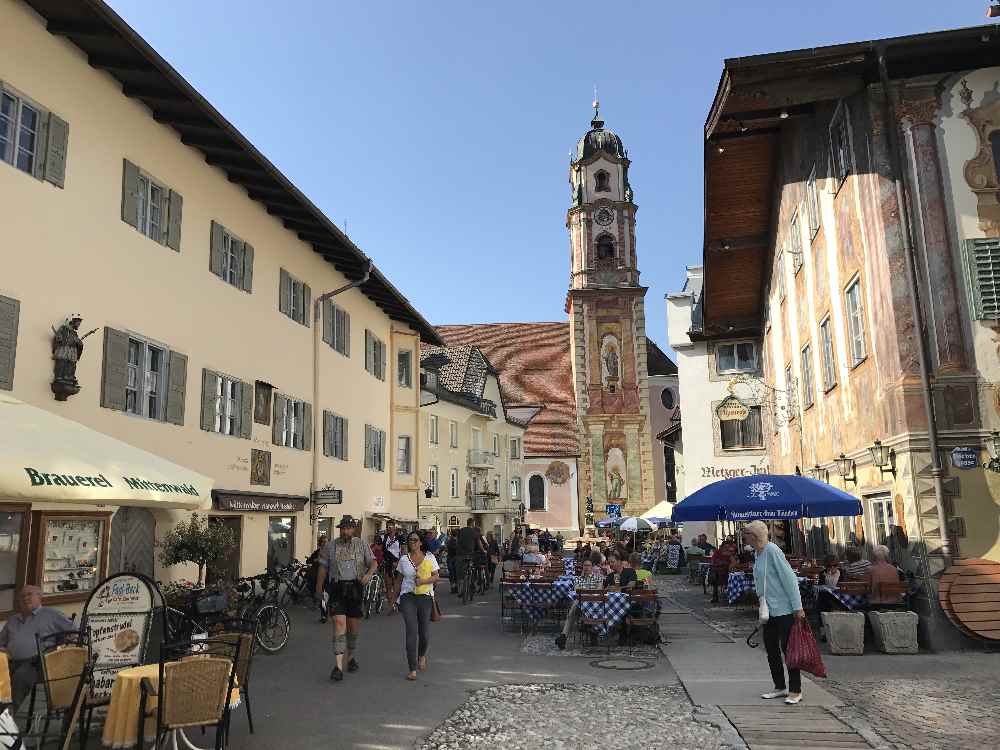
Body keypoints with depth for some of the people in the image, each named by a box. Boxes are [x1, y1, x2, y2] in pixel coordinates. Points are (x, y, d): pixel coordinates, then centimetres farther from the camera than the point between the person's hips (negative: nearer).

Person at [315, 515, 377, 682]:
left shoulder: (362, 545, 6)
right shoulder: (331, 546, 5)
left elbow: (373, 563, 1)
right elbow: (323, 567, 12)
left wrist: (368, 574, -19)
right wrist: (319, 586, 14)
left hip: (355, 588, 2)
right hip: (337, 588, -2)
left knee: (354, 625, 10)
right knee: (339, 623, -13)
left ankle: (350, 657, 33)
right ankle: (338, 665, -14)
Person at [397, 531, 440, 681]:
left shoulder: (429, 557, 4)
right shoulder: (404, 559, 7)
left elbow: (436, 576, 4)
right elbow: (400, 579, 16)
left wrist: (423, 581, -13)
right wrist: (398, 597, 16)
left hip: (425, 597, 0)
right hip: (408, 597, 0)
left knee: (424, 632, 3)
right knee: (411, 632, -9)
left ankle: (422, 655, 36)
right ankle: (412, 669, -4)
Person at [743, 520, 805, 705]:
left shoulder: (772, 550, -17)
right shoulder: (758, 553, 10)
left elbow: (789, 578, -19)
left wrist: (797, 607, -20)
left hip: (784, 609, -9)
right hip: (769, 610, 9)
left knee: (787, 648, -2)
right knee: (771, 648, 13)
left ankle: (795, 691, 8)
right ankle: (780, 687, 25)